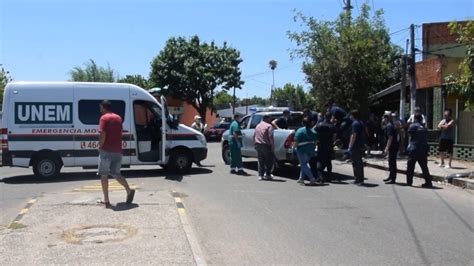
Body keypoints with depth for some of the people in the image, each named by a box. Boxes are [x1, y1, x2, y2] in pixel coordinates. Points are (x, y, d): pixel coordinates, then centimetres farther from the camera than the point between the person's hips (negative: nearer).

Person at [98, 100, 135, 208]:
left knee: (104, 175, 4)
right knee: (116, 173, 15)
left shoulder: (104, 118, -8)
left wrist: (100, 146, -5)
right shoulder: (118, 118, 15)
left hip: (106, 151, -6)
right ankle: (129, 190, -5)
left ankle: (106, 200, 4)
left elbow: (102, 134, -17)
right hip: (118, 151, 6)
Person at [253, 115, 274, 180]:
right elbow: (270, 137, -16)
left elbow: (254, 136, 16)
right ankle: (268, 175, 3)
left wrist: (255, 144, 21)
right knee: (269, 161, 5)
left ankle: (260, 175, 7)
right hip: (266, 145, -6)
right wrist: (272, 146, -13)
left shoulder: (258, 126, 15)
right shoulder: (269, 126, -8)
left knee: (260, 161, 10)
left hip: (258, 145, 7)